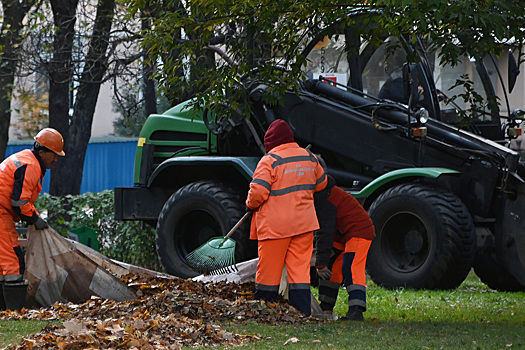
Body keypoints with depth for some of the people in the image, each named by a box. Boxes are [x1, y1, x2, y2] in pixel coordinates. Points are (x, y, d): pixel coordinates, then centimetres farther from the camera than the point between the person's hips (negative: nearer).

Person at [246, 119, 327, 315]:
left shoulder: (270, 160, -12)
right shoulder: (309, 157, 7)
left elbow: (258, 191, -19)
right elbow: (320, 184, 21)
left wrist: (250, 204, 1)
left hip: (275, 225, -5)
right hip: (304, 222, 5)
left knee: (268, 269, 4)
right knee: (299, 268, 7)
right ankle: (302, 312, 1)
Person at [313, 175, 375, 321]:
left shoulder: (323, 198, -23)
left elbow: (325, 232, -26)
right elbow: (321, 230, 19)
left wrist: (320, 263, -24)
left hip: (359, 232, -11)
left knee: (350, 269, -22)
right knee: (330, 269, 10)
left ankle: (356, 311, -31)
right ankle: (325, 308, 15)